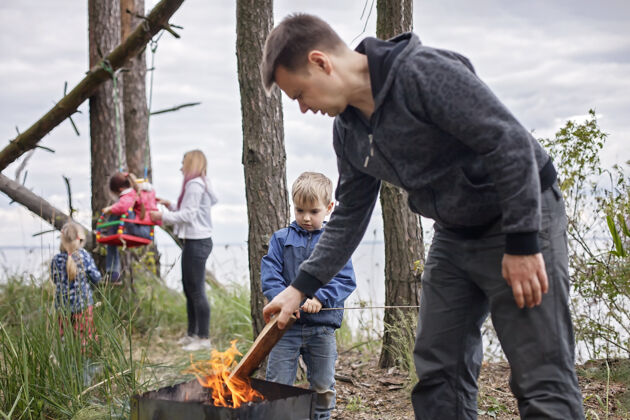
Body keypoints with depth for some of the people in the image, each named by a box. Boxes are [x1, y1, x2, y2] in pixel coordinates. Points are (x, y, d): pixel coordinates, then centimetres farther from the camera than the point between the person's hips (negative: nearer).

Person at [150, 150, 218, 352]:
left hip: (197, 242, -11)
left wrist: (163, 216, -9)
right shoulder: (201, 184, 18)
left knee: (197, 291, -8)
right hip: (194, 241, 11)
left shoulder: (195, 185, -14)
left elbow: (188, 214, -18)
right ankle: (192, 334, 25)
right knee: (189, 288, 16)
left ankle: (204, 338, -3)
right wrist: (169, 205, 18)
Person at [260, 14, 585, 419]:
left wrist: (523, 244, -24)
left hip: (523, 219, -8)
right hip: (454, 236, 8)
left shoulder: (425, 72, -24)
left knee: (543, 383, -7)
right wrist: (301, 286, 7)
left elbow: (511, 143, -26)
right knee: (437, 373, 9)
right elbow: (350, 215, 13)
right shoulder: (348, 130, 3)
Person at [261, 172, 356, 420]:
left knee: (323, 387, 12)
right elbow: (269, 276, -4)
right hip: (286, 325, 0)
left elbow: (346, 280, -4)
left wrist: (321, 298, -19)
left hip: (322, 327, 0)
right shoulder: (281, 239, 5)